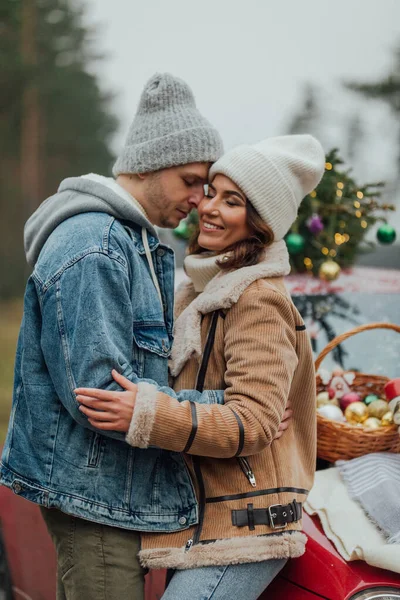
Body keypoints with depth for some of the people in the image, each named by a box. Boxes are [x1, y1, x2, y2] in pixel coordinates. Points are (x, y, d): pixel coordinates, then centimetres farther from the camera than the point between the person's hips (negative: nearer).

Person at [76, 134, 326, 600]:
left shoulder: (259, 301, -15)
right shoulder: (205, 288, 15)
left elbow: (253, 421, -24)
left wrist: (148, 415, -33)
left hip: (240, 526, -10)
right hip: (205, 518, 10)